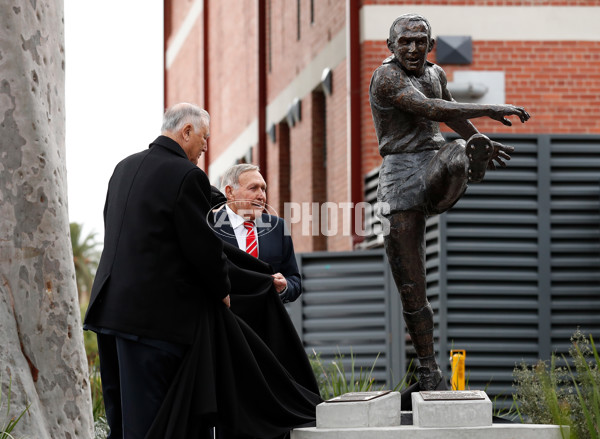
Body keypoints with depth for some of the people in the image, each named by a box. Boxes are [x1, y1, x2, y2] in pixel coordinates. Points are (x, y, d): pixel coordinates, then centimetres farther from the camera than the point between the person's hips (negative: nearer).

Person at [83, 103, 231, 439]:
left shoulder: (125, 168, 14)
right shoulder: (187, 175, -11)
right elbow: (203, 244, -11)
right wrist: (222, 292, 6)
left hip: (108, 306, 8)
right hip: (155, 314, -8)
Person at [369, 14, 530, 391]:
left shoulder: (436, 74, 11)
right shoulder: (386, 78, -10)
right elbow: (430, 109, -25)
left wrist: (483, 141, 44)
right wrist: (491, 111, -26)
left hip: (435, 164, 6)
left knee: (460, 155, -32)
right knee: (411, 288, -4)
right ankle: (429, 370, 1)